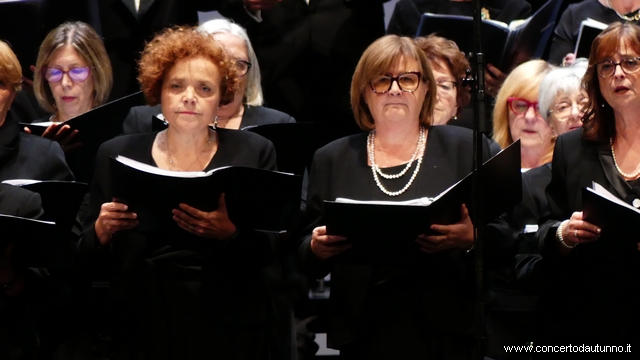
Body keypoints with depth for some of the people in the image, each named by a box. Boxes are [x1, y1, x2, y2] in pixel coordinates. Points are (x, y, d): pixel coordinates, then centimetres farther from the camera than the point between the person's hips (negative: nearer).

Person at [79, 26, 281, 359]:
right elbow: (89, 260, 8)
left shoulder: (253, 153, 4)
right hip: (144, 327, 1)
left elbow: (270, 250, -3)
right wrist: (102, 230, -14)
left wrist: (230, 233, -23)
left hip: (227, 327, -1)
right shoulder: (117, 154, 7)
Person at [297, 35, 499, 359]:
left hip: (445, 333, -1)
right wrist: (317, 249, -11)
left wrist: (471, 239, -21)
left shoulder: (466, 149, 5)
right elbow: (307, 263, 11)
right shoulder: (332, 160, 10)